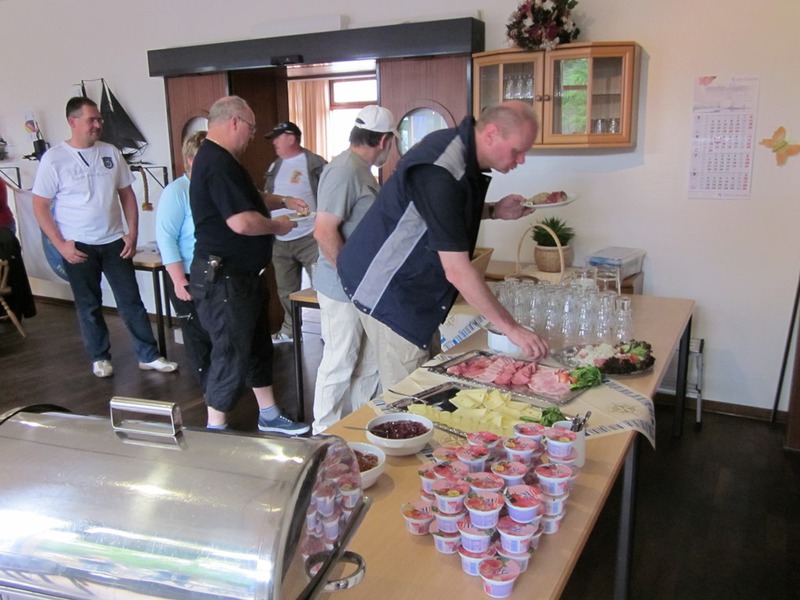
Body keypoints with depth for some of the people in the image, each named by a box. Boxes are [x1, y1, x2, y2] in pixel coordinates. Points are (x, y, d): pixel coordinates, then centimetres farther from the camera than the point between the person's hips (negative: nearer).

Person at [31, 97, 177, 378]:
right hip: (78, 246, -2)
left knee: (131, 301, 6)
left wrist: (132, 233, 0)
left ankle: (149, 356, 13)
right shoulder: (54, 159, -7)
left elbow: (127, 194, 8)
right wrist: (61, 244, -11)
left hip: (114, 242, 2)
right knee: (89, 306, 10)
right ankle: (100, 357, 25)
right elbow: (40, 206, -5)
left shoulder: (111, 152, 2)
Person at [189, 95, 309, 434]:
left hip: (242, 274, 11)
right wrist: (277, 226, -12)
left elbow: (246, 200, 28)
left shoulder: (219, 159, 14)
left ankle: (269, 417, 31)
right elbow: (242, 221, -30)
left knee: (258, 346, 18)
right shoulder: (218, 164, -21)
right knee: (231, 355, -1)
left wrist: (282, 202, 15)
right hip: (223, 279, -11)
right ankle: (215, 432, 14)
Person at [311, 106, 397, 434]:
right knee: (339, 365, 4)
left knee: (368, 363, 17)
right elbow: (324, 232, -24)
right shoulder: (344, 171, -19)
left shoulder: (361, 170, 12)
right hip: (342, 289, -10)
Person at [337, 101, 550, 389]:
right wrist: (510, 327, -23)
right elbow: (457, 270, -29)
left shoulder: (461, 146, 1)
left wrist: (494, 211, 0)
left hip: (414, 286, 10)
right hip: (387, 288, -10)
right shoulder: (440, 172, -28)